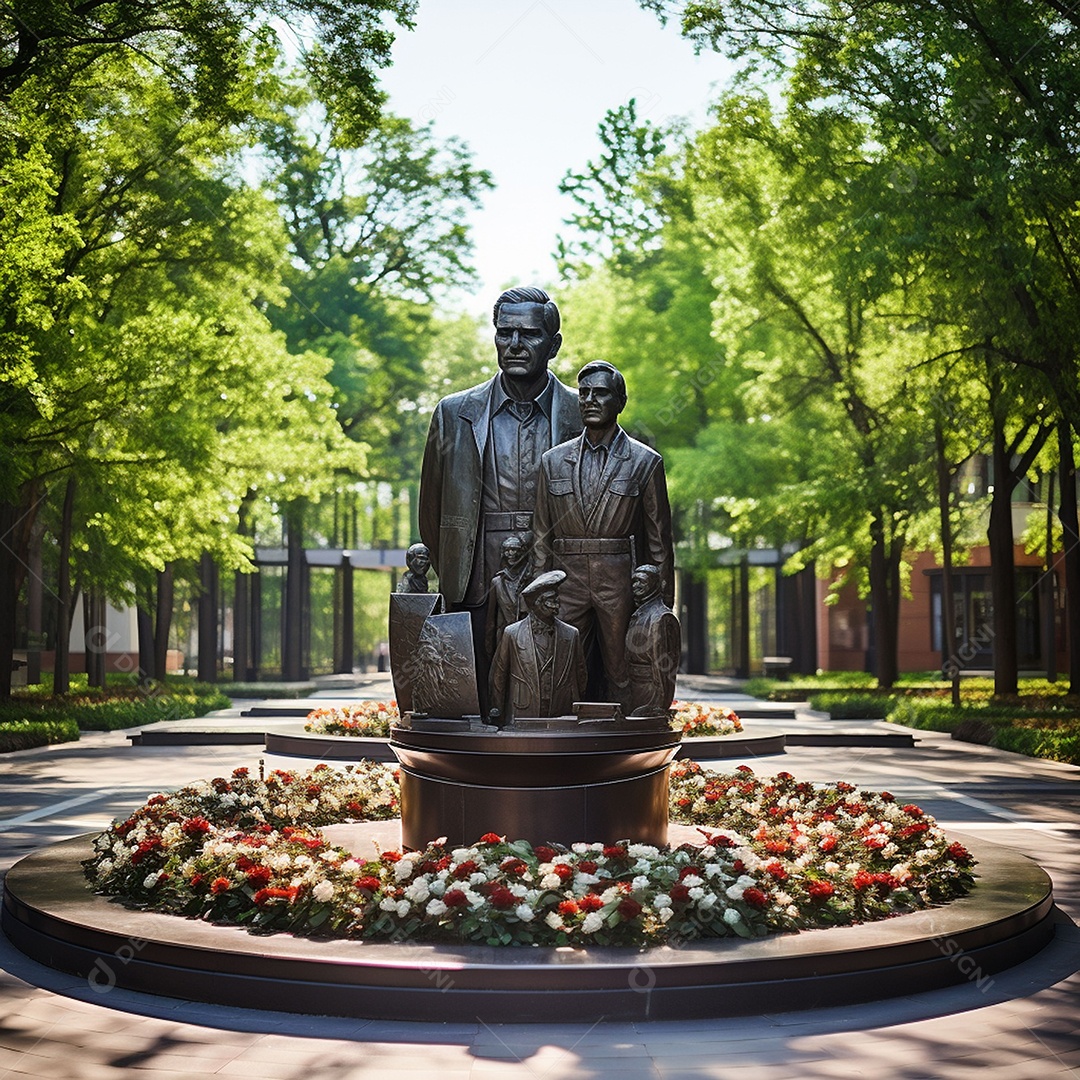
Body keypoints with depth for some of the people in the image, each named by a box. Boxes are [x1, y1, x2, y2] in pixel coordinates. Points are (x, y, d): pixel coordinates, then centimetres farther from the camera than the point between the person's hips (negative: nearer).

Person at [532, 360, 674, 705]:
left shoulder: (646, 462, 3)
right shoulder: (553, 461, 11)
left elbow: (659, 539, 4)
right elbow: (541, 537, 13)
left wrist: (664, 603, 1)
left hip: (621, 585, -2)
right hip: (567, 583, 2)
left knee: (623, 682, 1)